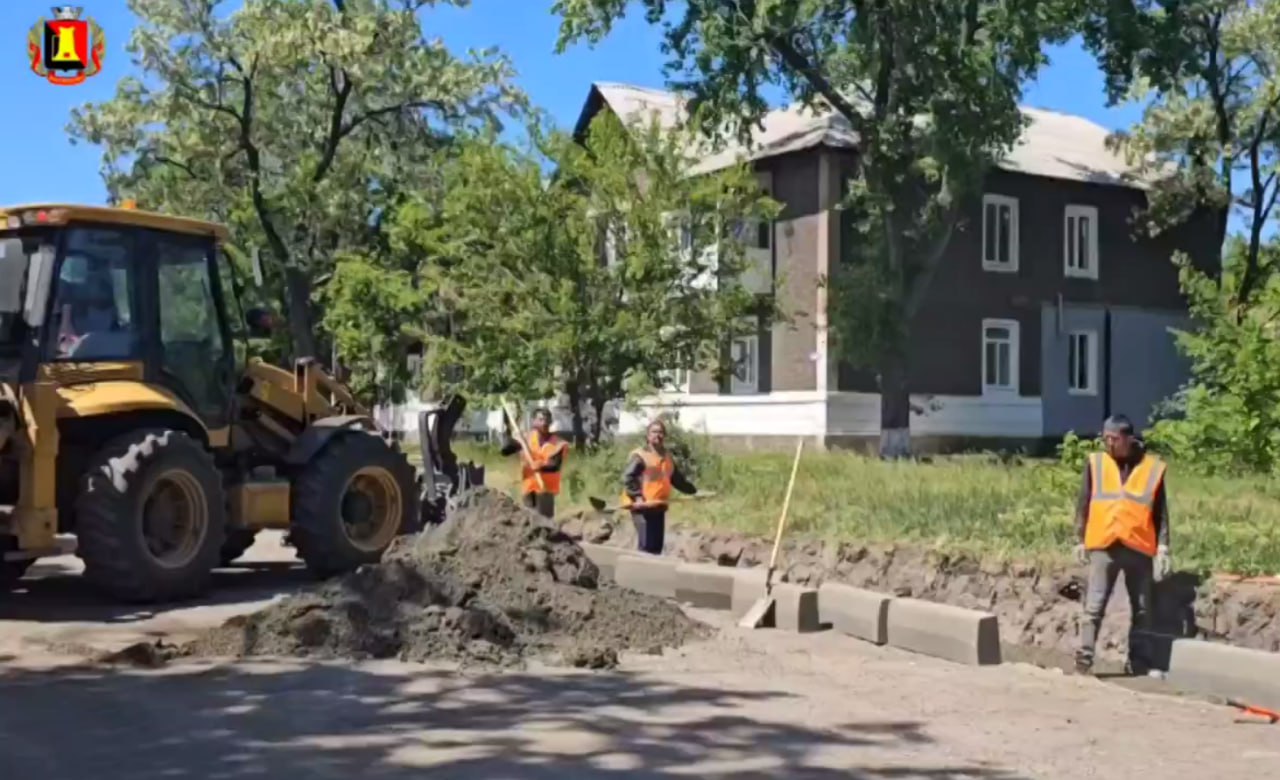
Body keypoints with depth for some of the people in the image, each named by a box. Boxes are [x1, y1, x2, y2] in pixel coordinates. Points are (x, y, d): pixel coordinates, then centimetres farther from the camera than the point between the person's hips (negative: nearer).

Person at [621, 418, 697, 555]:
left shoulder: (668, 458, 17)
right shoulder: (640, 456, -7)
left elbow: (678, 479, 25)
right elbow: (627, 477, -15)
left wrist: (693, 491, 22)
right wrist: (637, 495, -25)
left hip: (659, 507, 8)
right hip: (642, 507, -8)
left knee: (657, 546, 9)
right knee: (646, 545, -13)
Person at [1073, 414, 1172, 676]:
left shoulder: (1152, 467, 1)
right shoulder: (1096, 463, 3)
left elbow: (1161, 512, 3)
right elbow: (1084, 504, 7)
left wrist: (1162, 548, -2)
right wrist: (1080, 540, 5)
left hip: (1139, 548, 1)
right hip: (1103, 546, 0)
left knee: (1142, 610, 9)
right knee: (1093, 607, -4)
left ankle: (1139, 662, 19)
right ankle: (1084, 660, -3)